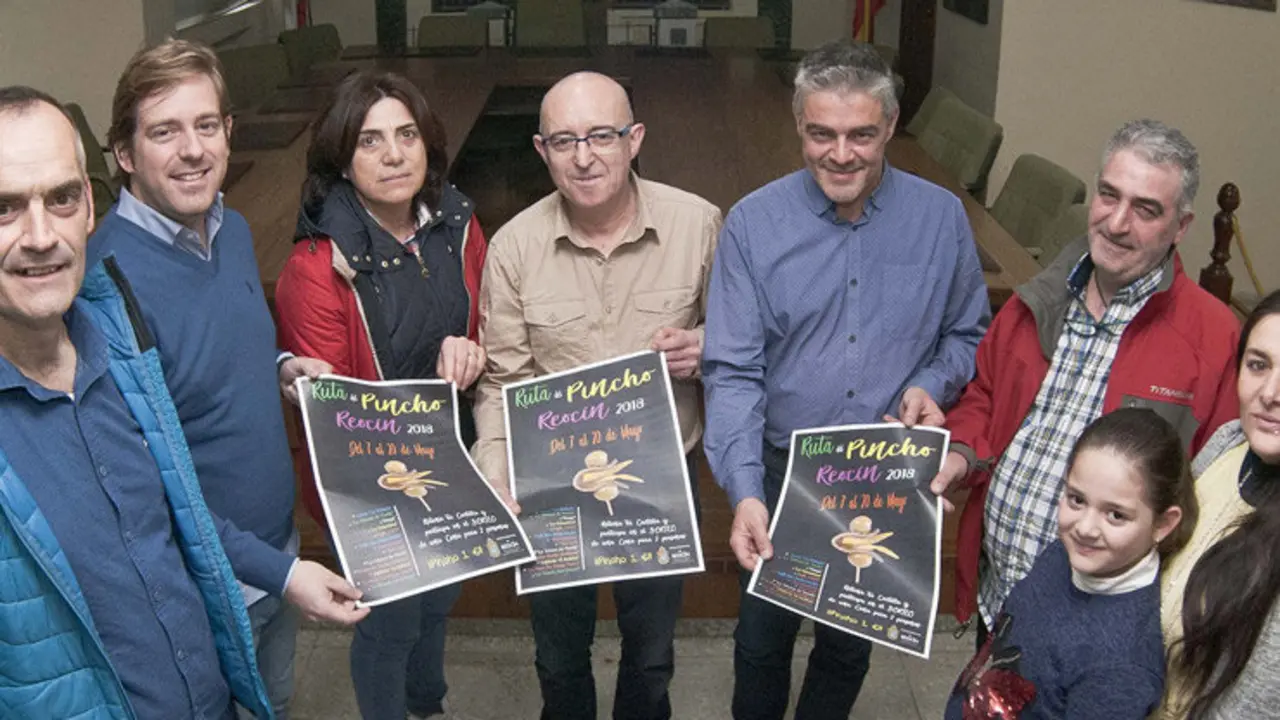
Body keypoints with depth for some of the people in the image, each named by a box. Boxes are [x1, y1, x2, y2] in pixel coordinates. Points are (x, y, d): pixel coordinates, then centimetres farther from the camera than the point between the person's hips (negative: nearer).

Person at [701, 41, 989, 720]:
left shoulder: (941, 217, -7)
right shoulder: (753, 223, -12)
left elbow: (967, 333, 7)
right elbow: (732, 372, -14)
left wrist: (933, 384, -14)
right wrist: (744, 492, -26)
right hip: (780, 469, -1)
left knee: (850, 645, 20)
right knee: (761, 638, 16)